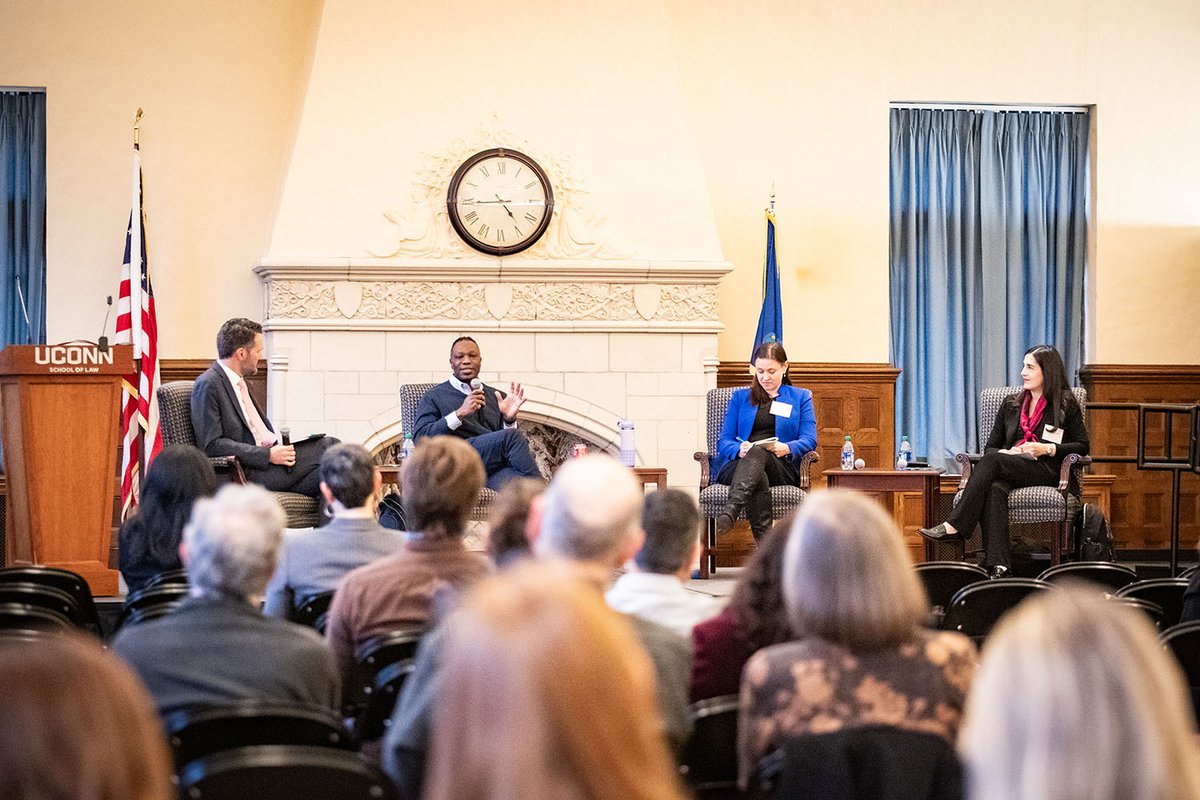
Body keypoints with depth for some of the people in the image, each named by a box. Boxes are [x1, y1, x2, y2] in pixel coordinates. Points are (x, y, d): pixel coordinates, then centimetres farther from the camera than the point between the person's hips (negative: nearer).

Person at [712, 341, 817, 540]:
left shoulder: (801, 397, 21)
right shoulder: (740, 397, 25)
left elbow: (809, 440, 7)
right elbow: (724, 440, 14)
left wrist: (787, 448, -17)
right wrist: (739, 449, -12)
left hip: (782, 467, -1)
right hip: (737, 464, 1)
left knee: (758, 453, -40)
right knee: (758, 478, -40)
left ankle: (729, 513, -66)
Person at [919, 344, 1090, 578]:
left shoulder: (1066, 404, 11)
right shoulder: (1011, 405, 24)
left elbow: (1082, 446, 7)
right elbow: (990, 446, 24)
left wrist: (1047, 449, -8)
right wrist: (1005, 453, -1)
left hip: (1047, 471, -4)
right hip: (1009, 469, 4)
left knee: (991, 461, -32)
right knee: (993, 489, -36)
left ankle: (955, 525, -40)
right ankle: (997, 566, -50)